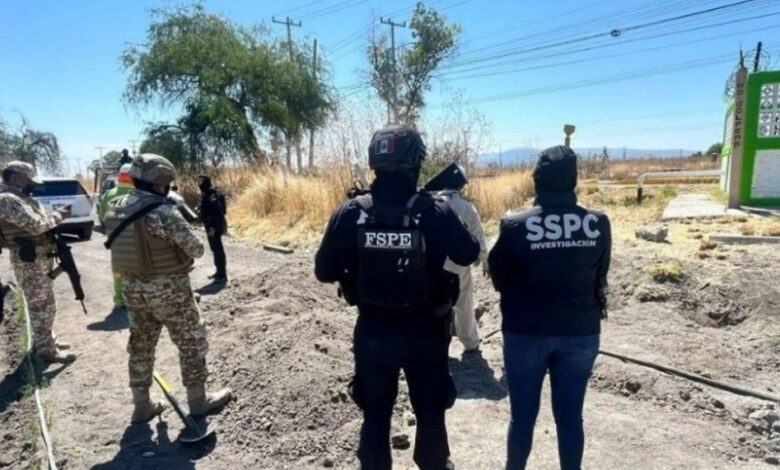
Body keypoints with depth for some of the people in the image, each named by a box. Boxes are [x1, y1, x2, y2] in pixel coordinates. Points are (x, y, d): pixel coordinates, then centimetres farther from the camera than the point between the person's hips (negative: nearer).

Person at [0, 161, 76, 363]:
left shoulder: (19, 198, 15)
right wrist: (59, 215, -11)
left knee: (42, 304, 19)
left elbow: (37, 222, 18)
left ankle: (44, 340, 31)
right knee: (43, 306, -3)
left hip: (40, 257, 10)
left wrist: (57, 215, 2)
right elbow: (36, 225, -25)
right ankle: (46, 350, 6)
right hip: (30, 260, -10)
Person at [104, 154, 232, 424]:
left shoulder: (115, 209, 2)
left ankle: (142, 406, 29)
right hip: (167, 289, -7)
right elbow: (196, 250, -16)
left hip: (132, 288, 7)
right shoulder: (163, 212, -22)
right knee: (191, 342, 9)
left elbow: (118, 246, 12)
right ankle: (198, 401, 20)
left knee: (140, 344, 18)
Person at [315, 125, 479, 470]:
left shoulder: (350, 213, -13)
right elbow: (469, 255, 0)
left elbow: (324, 271, -6)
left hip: (372, 332, 1)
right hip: (424, 332, -1)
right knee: (430, 411, 22)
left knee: (375, 414, 21)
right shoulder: (436, 213, -17)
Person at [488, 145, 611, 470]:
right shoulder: (598, 224, -6)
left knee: (523, 415, 13)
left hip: (526, 332, -2)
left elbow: (498, 277, -1)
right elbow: (600, 277, 8)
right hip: (581, 332, 2)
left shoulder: (516, 226, -14)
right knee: (570, 415, 15)